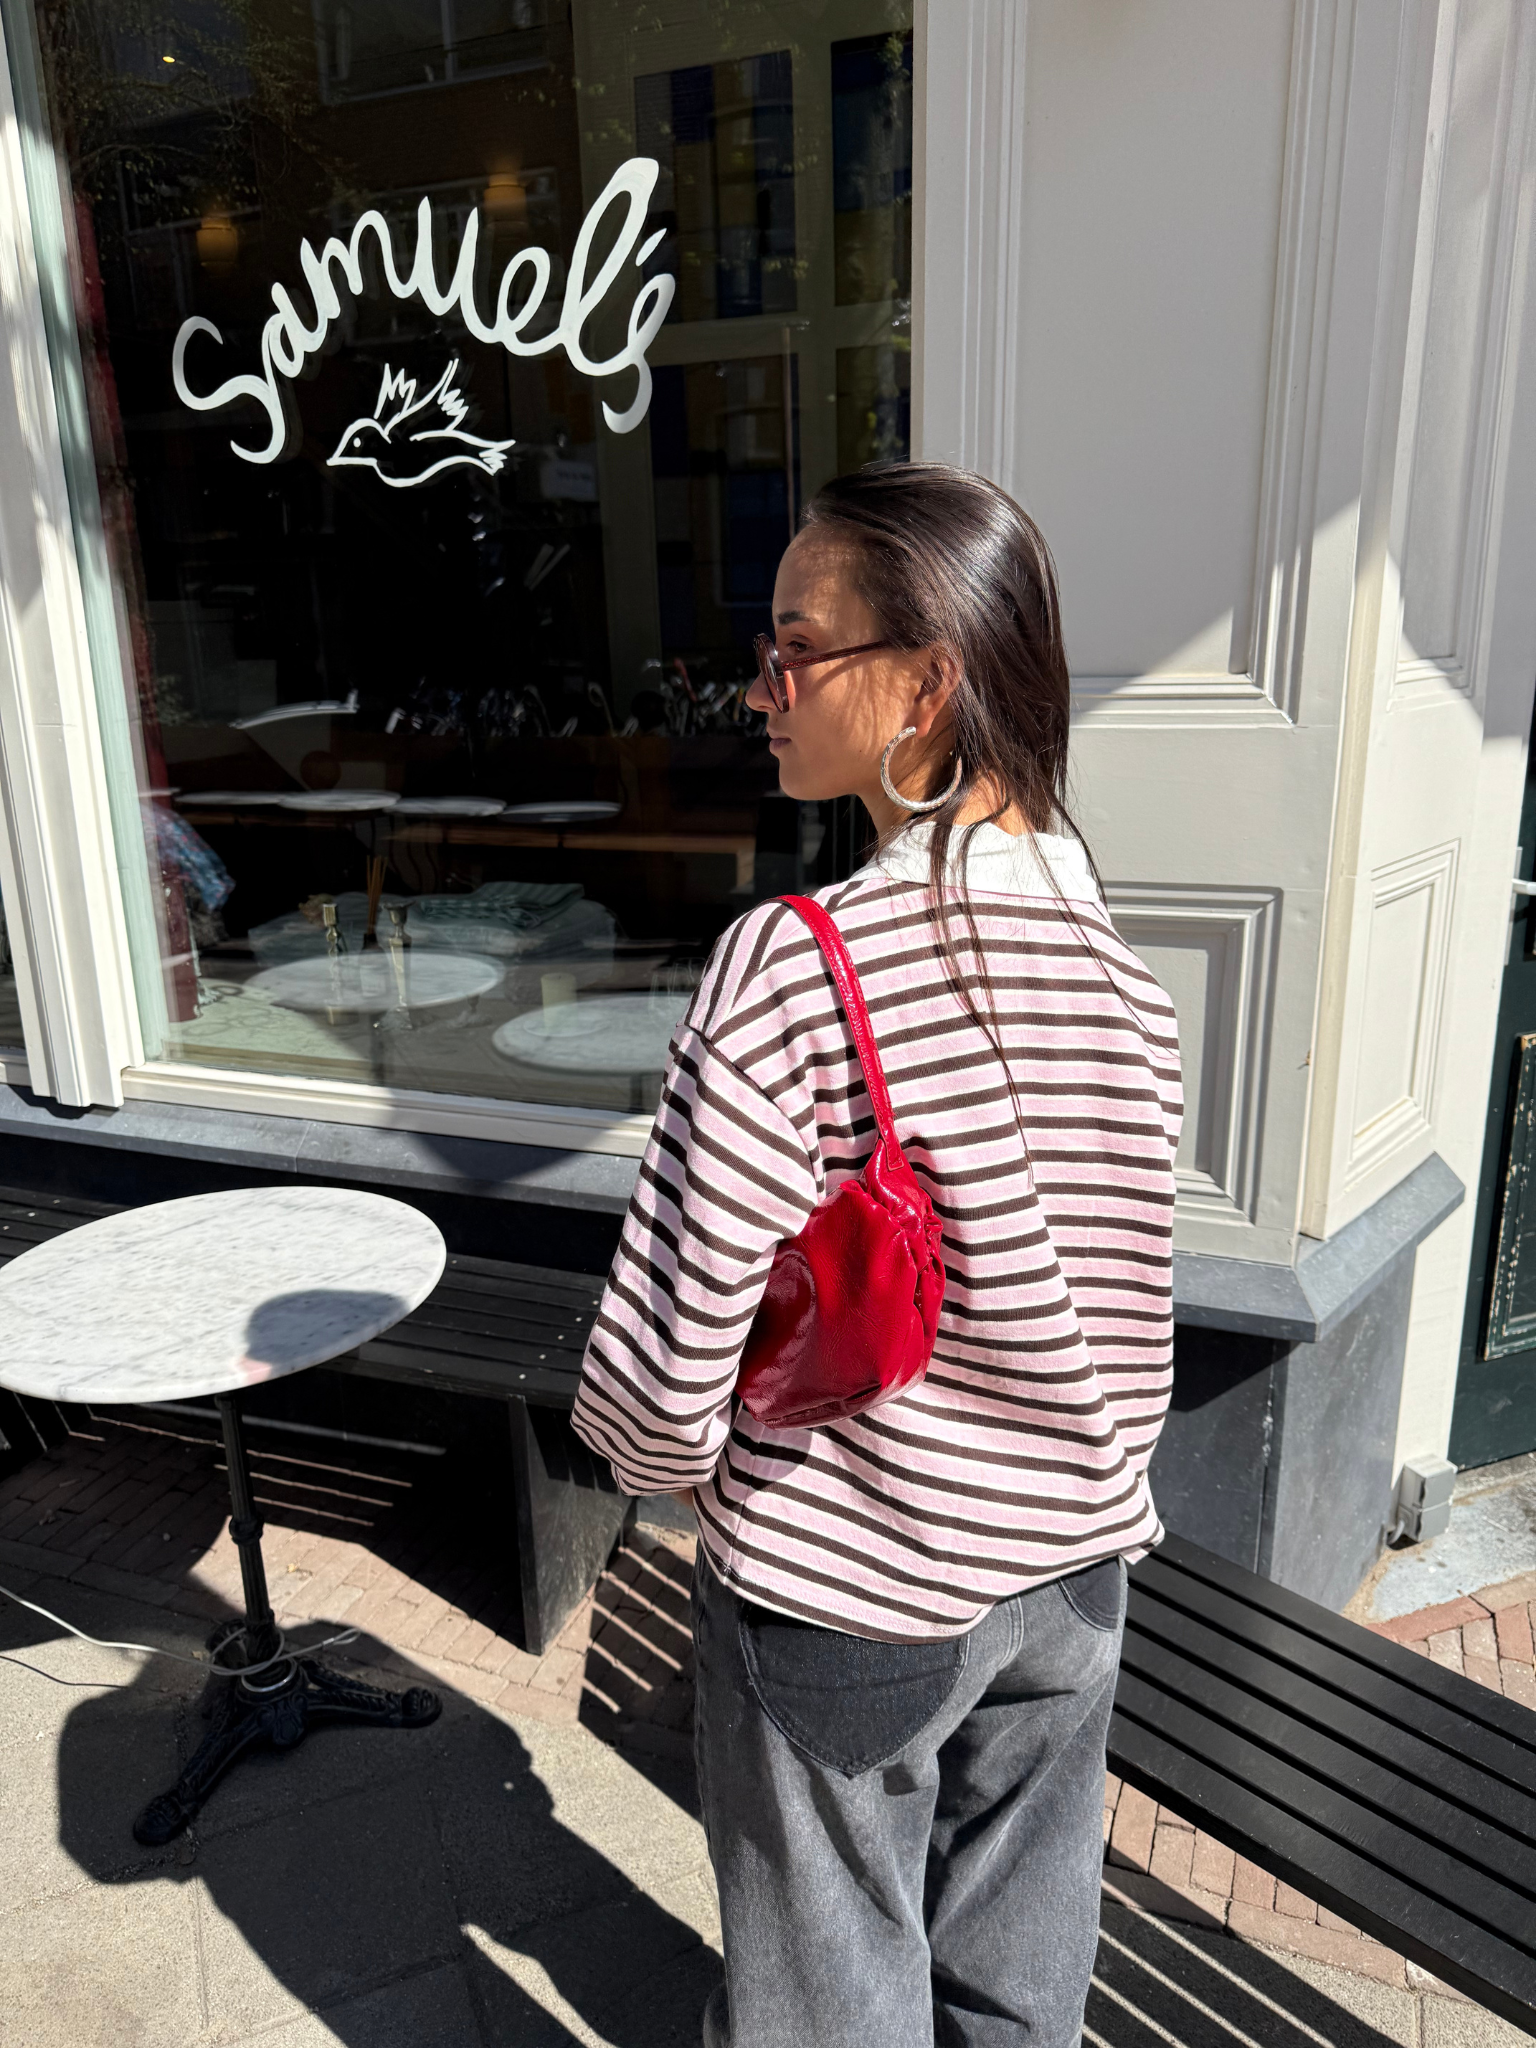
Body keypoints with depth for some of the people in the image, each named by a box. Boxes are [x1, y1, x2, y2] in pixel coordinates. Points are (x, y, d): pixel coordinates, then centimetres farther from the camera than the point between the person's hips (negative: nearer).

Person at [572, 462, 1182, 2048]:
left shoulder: (792, 967, -28)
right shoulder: (1130, 975, -8)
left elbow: (669, 1365, -26)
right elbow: (1124, 1318, 0)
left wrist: (668, 1457, -3)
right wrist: (1077, 1507, 16)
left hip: (841, 1591, -5)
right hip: (1072, 1564, 6)